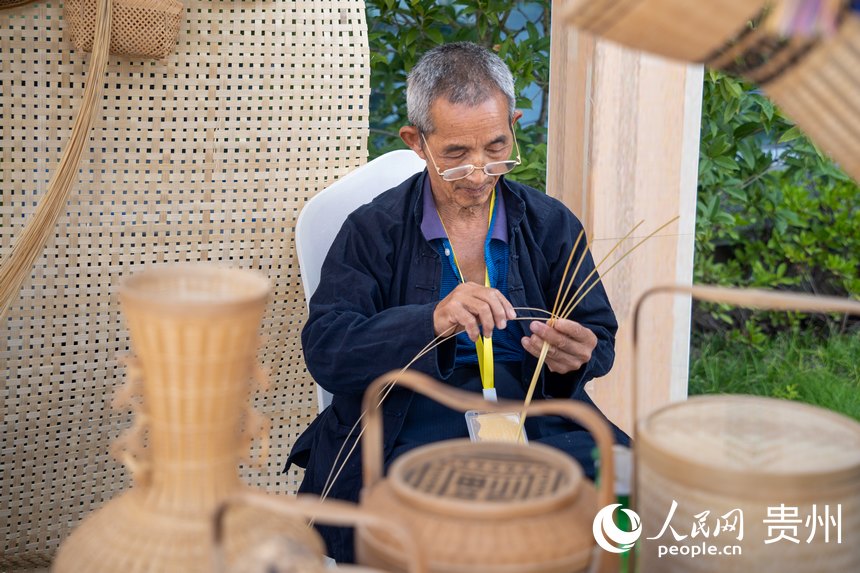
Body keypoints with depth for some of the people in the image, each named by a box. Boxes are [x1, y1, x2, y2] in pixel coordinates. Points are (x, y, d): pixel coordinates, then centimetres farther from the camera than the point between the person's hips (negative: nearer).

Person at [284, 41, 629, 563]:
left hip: (537, 430, 3)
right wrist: (432, 321, -25)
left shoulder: (553, 225, 12)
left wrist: (575, 358, -15)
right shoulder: (373, 231, 4)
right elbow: (324, 351, -7)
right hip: (409, 442, -2)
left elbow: (599, 338, 12)